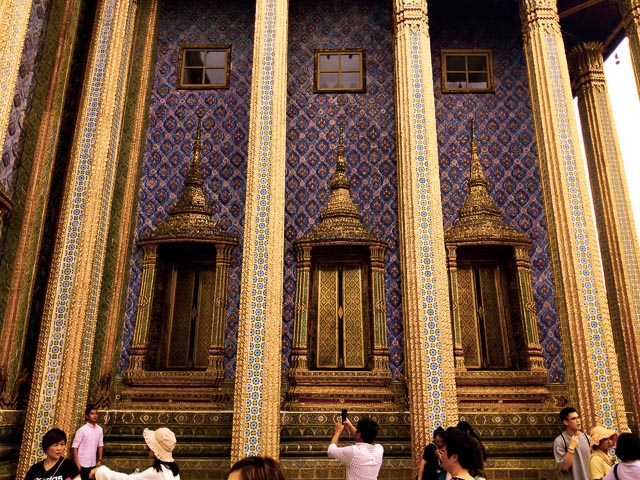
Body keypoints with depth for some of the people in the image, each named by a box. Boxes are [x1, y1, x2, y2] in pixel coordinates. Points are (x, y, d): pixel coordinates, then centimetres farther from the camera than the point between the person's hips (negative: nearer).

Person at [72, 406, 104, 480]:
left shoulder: (99, 429, 2)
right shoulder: (82, 430, -13)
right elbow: (74, 447, -12)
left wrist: (100, 460, 6)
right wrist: (77, 463, -15)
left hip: (93, 464, 5)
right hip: (82, 464, -5)